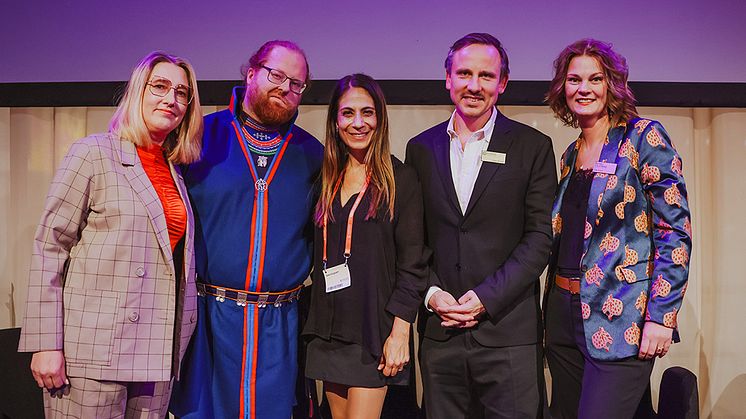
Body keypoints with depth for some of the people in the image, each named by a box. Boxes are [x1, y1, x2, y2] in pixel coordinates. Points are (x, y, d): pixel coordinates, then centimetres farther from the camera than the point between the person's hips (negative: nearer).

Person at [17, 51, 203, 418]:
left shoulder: (174, 172, 14)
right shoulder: (93, 153, -3)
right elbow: (48, 249, -6)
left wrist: (181, 338, 12)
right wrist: (45, 344, -12)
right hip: (93, 352, -5)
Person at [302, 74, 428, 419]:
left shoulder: (400, 179, -6)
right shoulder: (327, 179, 9)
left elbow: (412, 264, -8)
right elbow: (320, 254, 13)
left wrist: (400, 332, -14)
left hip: (374, 330, -5)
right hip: (329, 326, 5)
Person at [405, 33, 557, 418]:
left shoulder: (533, 147, 1)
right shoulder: (421, 148, 9)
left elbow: (540, 237, -4)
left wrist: (486, 298, -12)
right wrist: (431, 293, -5)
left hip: (508, 332, -2)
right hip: (438, 331, 3)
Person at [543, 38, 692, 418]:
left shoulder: (643, 137, -5)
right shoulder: (571, 155, 14)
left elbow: (675, 229, -11)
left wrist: (661, 315, -17)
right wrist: (554, 309, 13)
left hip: (619, 321, -6)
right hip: (565, 316, 7)